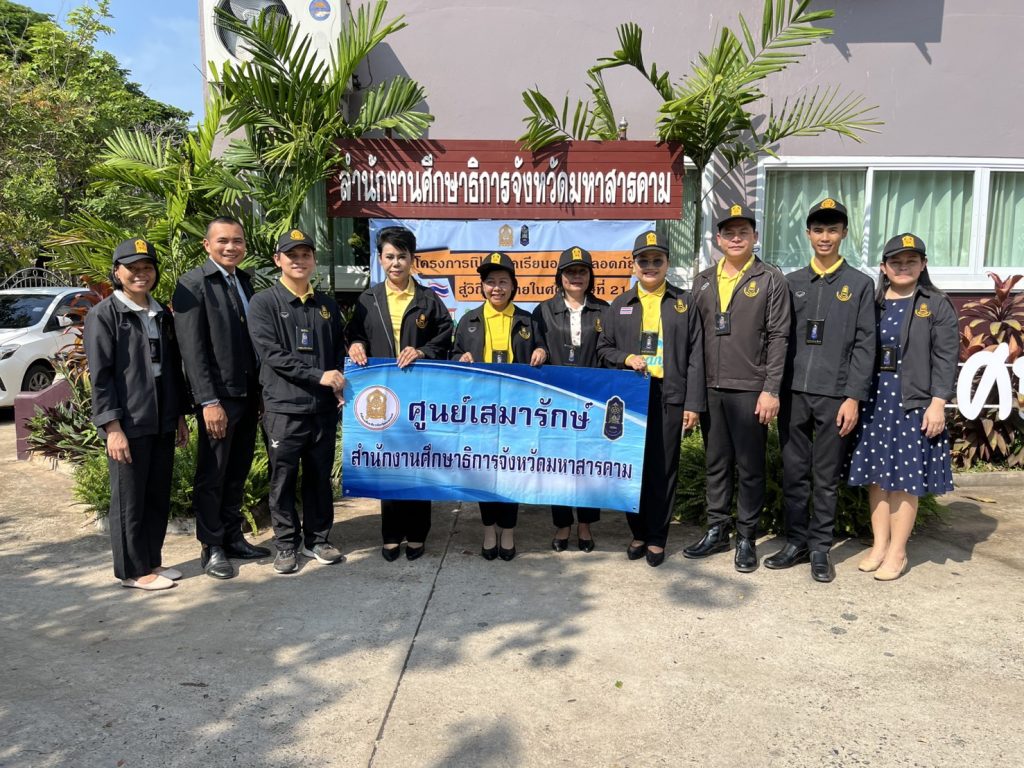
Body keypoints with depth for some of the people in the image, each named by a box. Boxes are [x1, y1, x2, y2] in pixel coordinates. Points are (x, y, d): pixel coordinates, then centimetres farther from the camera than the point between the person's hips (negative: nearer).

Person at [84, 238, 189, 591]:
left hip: (162, 423, 6)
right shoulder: (103, 315, -6)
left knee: (159, 497, 12)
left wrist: (180, 414, 15)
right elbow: (100, 376, -10)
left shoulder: (162, 314, 12)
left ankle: (152, 561, 26)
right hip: (128, 424, -6)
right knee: (129, 501, 4)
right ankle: (133, 570, 16)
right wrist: (113, 428, -15)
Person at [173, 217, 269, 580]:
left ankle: (233, 537, 28)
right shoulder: (193, 284, -9)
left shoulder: (245, 281, 12)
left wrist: (261, 391, 10)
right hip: (218, 397, -6)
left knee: (237, 473, 15)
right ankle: (211, 548, 18)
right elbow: (192, 349, -14)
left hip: (249, 395, 7)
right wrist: (209, 401, -18)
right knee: (211, 475, 5)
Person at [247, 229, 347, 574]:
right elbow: (271, 353, -11)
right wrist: (318, 375, -15)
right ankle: (286, 544, 19)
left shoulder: (326, 305, 13)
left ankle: (317, 539, 25)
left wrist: (340, 387, 1)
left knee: (320, 477, 11)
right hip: (283, 407, -3)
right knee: (283, 480, 5)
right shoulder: (263, 303, -1)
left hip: (324, 406, 4)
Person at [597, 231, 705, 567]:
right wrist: (626, 358, -7)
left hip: (669, 397, -2)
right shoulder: (620, 305, 12)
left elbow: (695, 356, 2)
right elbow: (604, 348, 15)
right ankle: (638, 533, 22)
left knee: (663, 468, 3)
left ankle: (656, 537, 16)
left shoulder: (685, 302, 6)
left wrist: (693, 403, -5)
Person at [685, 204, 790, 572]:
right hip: (709, 389, 4)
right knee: (716, 463, 11)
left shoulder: (770, 279, 0)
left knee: (750, 467, 4)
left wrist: (771, 390, -11)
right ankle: (717, 531, 23)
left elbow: (777, 338, -5)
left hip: (750, 390, -4)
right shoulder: (703, 281, 11)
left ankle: (747, 538, 17)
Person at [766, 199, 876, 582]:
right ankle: (796, 542, 20)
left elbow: (864, 345, 0)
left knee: (826, 477, 5)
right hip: (793, 393, 2)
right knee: (793, 473, 7)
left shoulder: (860, 284, 6)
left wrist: (854, 397, -8)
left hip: (834, 396, -2)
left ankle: (820, 549, 16)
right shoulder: (792, 282, 11)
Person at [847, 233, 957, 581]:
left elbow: (945, 359, -4)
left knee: (905, 479, 2)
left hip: (914, 404, -3)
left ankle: (897, 552, 12)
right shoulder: (872, 303, 9)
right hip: (873, 402, 3)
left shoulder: (938, 305, 2)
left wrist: (937, 404, -12)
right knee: (876, 475, 7)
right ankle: (879, 545, 19)